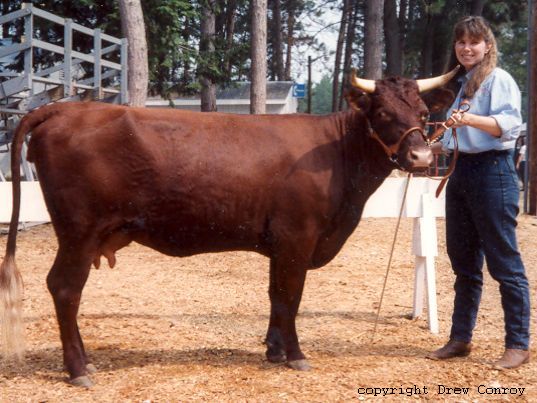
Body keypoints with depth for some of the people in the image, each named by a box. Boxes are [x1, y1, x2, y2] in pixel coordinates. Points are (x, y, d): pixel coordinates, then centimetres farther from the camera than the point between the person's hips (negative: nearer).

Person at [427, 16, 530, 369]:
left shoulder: (499, 79, -6)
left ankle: (519, 344, 2)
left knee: (504, 262, -5)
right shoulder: (460, 83, 18)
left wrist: (471, 119, -35)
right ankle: (461, 339, 22)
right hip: (460, 173, 9)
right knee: (464, 262, 13)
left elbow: (510, 123, -22)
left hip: (492, 172, -8)